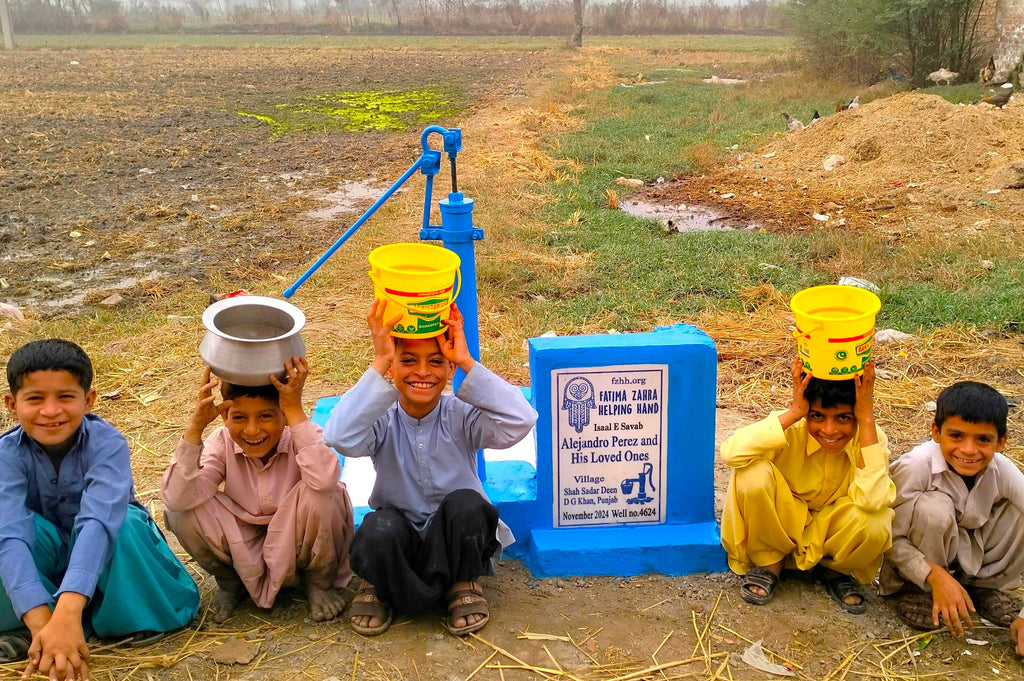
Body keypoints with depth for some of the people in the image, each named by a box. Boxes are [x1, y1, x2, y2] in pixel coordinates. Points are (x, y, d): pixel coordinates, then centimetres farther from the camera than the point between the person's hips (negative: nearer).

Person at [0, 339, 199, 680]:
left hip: (107, 560, -1)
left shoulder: (107, 444, -28)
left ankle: (134, 617, -12)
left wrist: (67, 613, -58)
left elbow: (98, 521, -43)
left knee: (124, 522, -35)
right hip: (46, 557, 2)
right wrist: (41, 622, -50)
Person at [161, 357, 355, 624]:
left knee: (319, 496, -34)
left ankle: (319, 580, -3)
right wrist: (196, 425, -35)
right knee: (180, 513, -22)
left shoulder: (300, 437, -22)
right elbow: (177, 497, -30)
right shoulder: (222, 443, -14)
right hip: (243, 547, 3)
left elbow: (324, 479, -47)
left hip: (297, 540, -2)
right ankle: (230, 580, 8)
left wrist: (296, 411, -44)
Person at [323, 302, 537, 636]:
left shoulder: (462, 415, -12)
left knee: (465, 504, -32)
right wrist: (379, 364, -36)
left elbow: (520, 423, -33)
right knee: (379, 528, -34)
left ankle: (464, 583, -1)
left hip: (457, 541, 1)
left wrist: (468, 362, -33)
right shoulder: (382, 419, -11)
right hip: (398, 544, 0)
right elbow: (339, 436, -35)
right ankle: (378, 585, 2)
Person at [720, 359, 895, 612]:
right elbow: (731, 453, -41)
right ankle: (769, 562, -4)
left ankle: (835, 570, 3)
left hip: (831, 532, 1)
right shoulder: (791, 427, -23)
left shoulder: (871, 437, -19)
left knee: (876, 523, -33)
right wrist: (792, 412, -39)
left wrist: (867, 420, -36)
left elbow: (872, 501, -38)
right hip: (778, 529, -1)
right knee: (754, 472, -31)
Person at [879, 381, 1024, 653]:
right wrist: (935, 576, -39)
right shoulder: (915, 466, -30)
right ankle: (916, 591, -9)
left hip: (971, 554, 4)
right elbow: (892, 539, -24)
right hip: (920, 557, -3)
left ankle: (982, 585, 2)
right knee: (933, 507, -35)